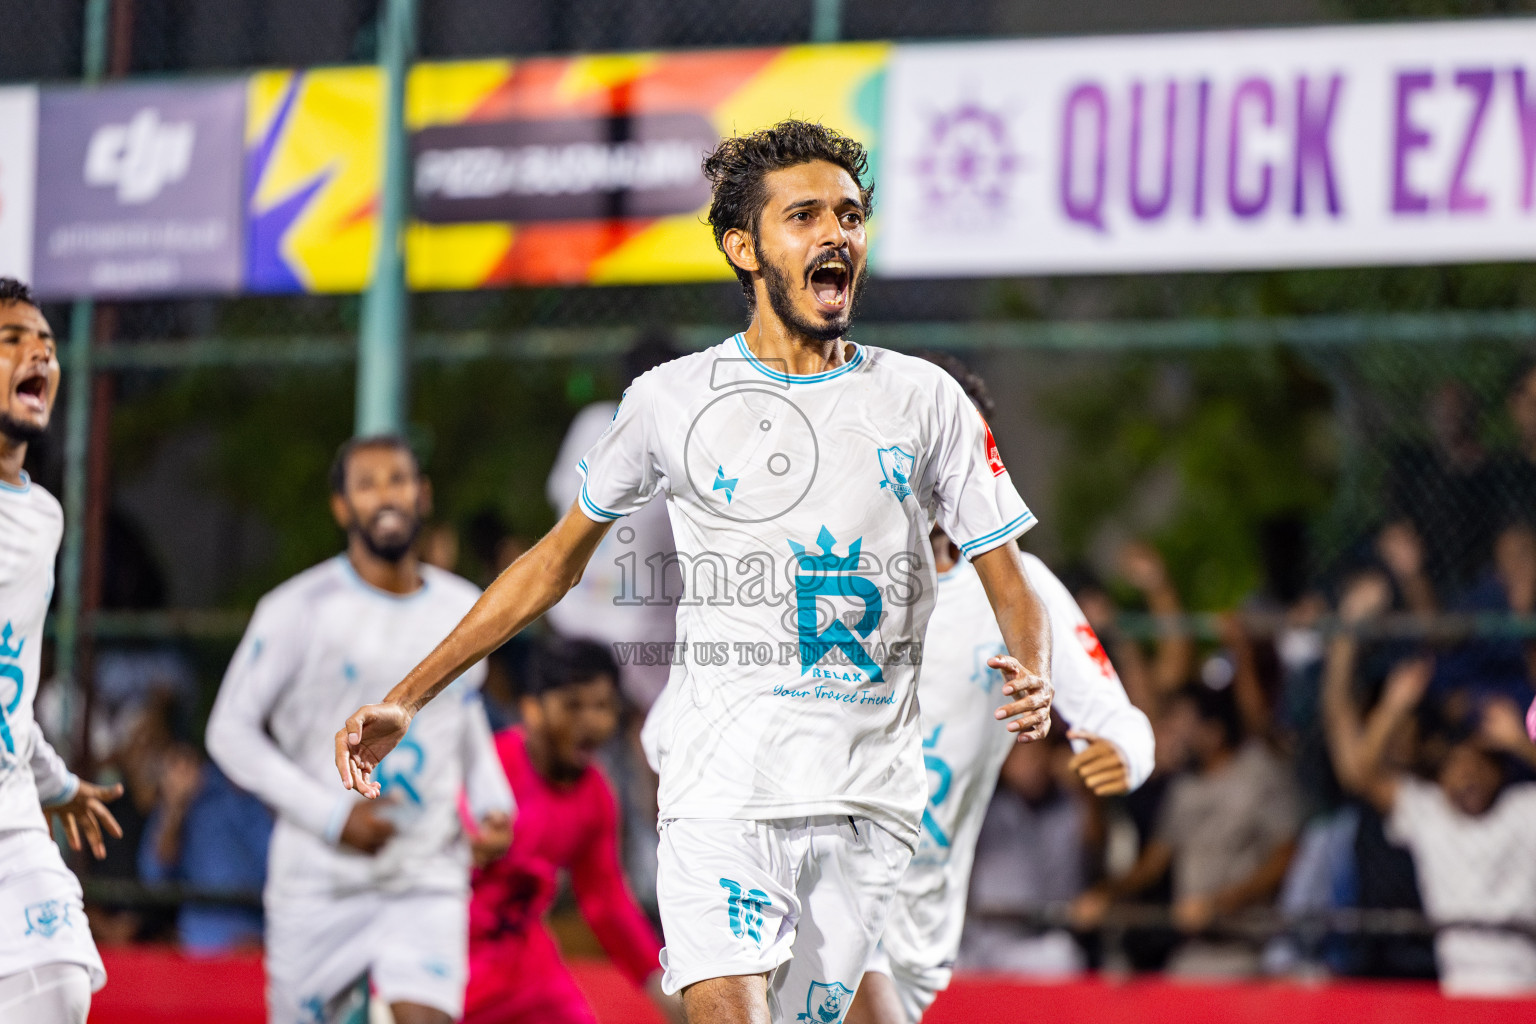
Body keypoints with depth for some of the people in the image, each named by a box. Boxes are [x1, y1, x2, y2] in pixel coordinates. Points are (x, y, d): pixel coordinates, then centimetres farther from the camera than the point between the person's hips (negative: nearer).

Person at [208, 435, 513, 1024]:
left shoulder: (465, 610, 7)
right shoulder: (301, 611, -7)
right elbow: (231, 732, -6)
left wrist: (492, 802, 6)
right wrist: (332, 816, -16)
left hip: (429, 882, 2)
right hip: (320, 882, -2)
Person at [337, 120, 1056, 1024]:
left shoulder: (924, 400, 8)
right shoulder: (673, 401, 5)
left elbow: (1010, 585, 11)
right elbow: (556, 562, 15)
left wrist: (1032, 682, -13)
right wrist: (406, 700, 10)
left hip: (870, 811, 2)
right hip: (721, 800, -2)